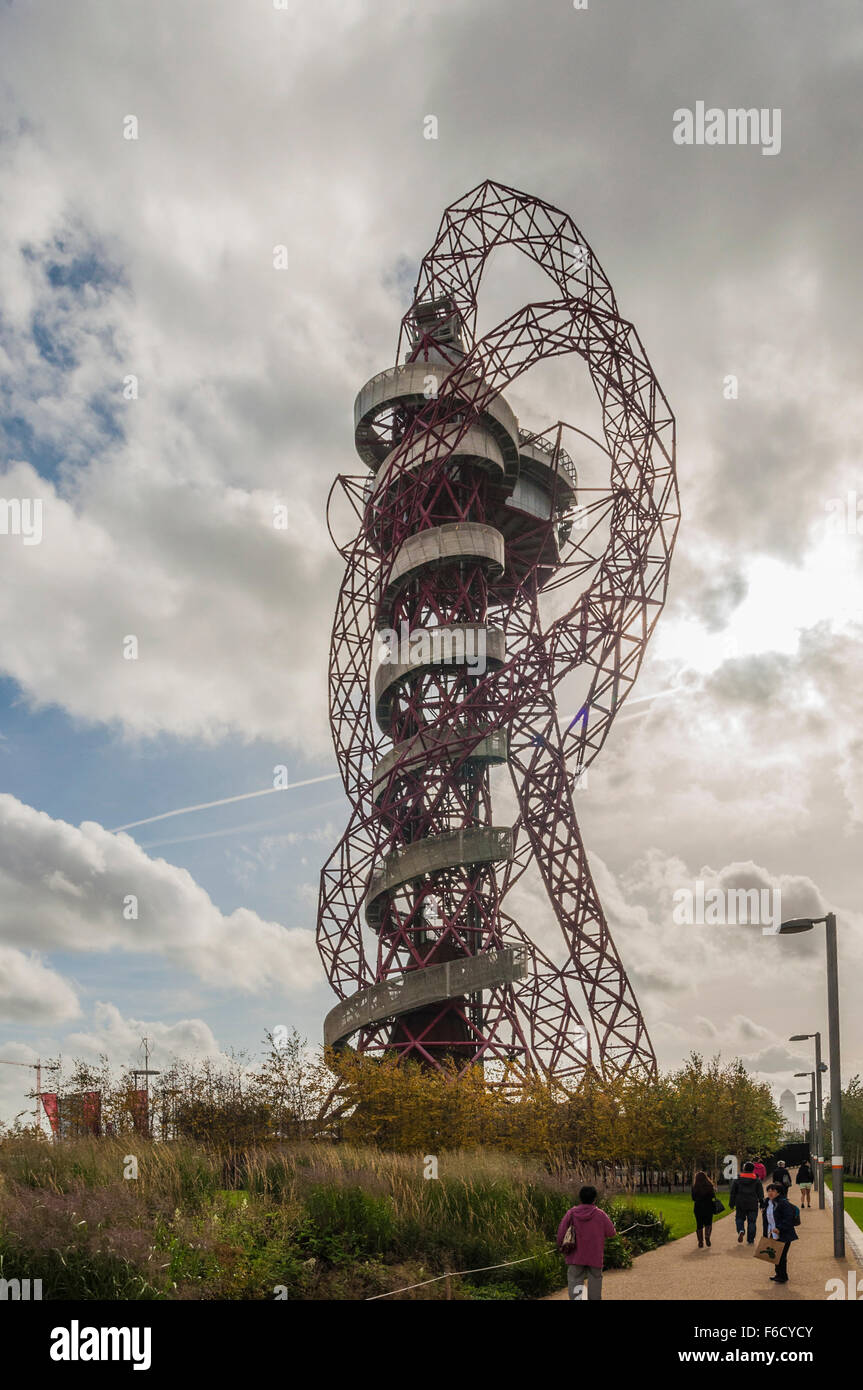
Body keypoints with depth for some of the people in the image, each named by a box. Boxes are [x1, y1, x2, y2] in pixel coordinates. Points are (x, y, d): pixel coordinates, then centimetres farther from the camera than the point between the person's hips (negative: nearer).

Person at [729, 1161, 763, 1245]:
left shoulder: (737, 1180, 1)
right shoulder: (757, 1181, 0)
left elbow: (733, 1193, 3)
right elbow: (760, 1194, 3)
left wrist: (731, 1204, 10)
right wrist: (762, 1204, 10)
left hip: (740, 1204, 0)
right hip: (753, 1205, 0)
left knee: (739, 1218, 15)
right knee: (751, 1221, 9)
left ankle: (740, 1231, -13)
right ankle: (750, 1240, 10)